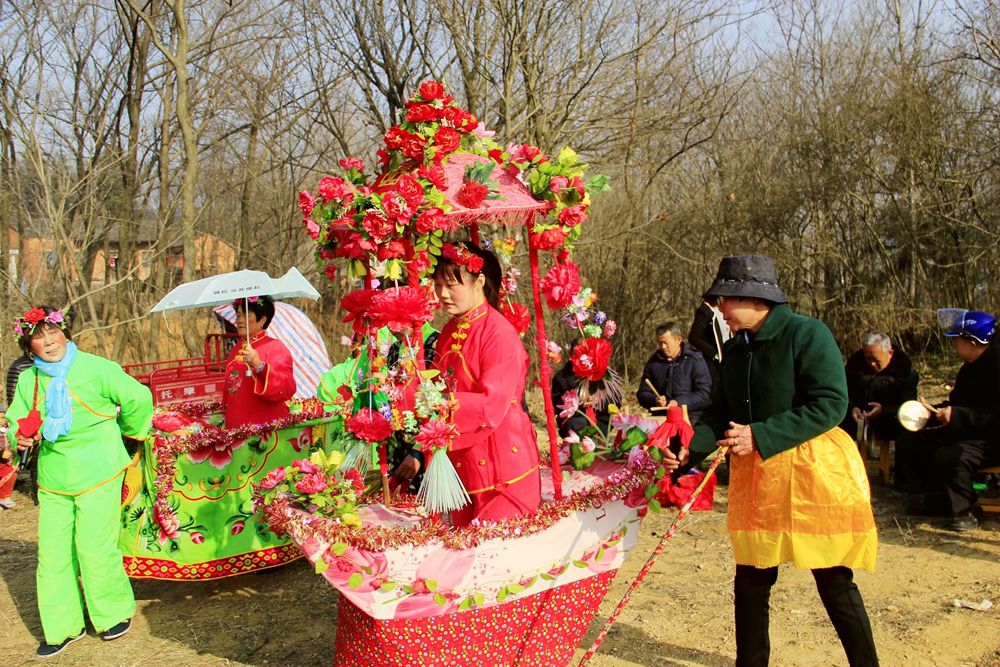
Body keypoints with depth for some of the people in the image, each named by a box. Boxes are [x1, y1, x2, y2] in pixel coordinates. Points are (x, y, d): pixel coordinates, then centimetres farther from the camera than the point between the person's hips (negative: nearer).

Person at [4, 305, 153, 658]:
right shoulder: (28, 380, 3)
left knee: (94, 548, -3)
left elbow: (138, 399, -3)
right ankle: (63, 627, 22)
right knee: (53, 554, 6)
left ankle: (116, 613, 20)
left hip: (98, 474, -4)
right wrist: (22, 440, -11)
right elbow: (17, 424, 11)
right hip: (52, 480, 4)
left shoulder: (95, 368, -10)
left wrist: (128, 431, 10)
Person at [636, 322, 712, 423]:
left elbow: (704, 393, -4)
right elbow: (643, 393, 18)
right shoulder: (654, 361, 13)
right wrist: (654, 400, -4)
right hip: (660, 418, 3)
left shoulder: (695, 360, 2)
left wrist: (679, 403, -15)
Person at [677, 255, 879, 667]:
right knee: (751, 579, 11)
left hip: (814, 470, -6)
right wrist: (690, 449, -5)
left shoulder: (807, 334, -12)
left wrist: (761, 435, -24)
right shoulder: (735, 348, 9)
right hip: (755, 474, 6)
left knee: (834, 580, 3)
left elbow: (830, 404, -19)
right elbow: (721, 412, 13)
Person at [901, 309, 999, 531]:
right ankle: (944, 498, 15)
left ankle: (962, 511, -11)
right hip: (971, 433, 11)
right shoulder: (971, 367, 11)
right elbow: (956, 404, 19)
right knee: (917, 442, 11)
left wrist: (956, 415, -29)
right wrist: (931, 412, 3)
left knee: (949, 455, -33)